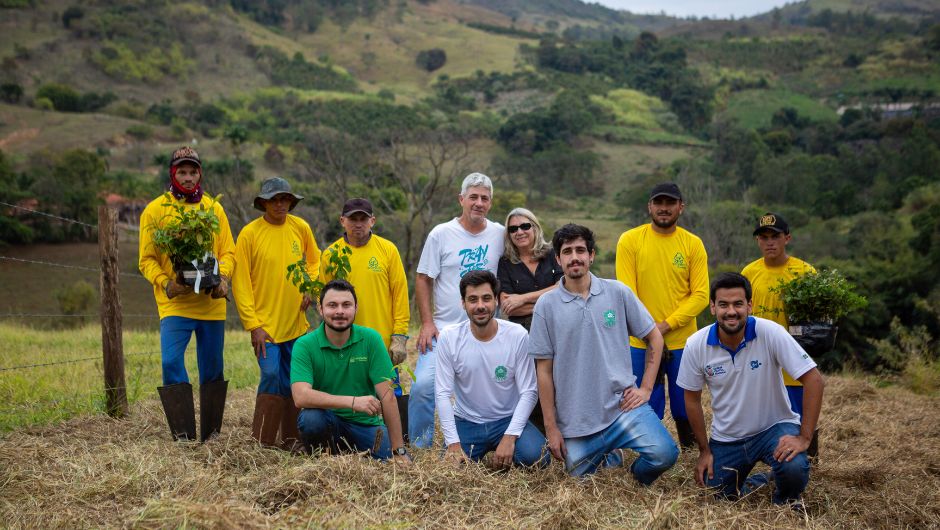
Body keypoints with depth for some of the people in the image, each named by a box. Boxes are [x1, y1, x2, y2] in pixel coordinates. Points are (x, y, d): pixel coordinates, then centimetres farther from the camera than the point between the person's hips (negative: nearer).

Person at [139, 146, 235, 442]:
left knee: (212, 369, 8)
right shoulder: (155, 210, 2)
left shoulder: (214, 208, 10)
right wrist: (165, 283, -17)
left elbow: (228, 251, 10)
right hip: (174, 304, -3)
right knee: (172, 363, -15)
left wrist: (223, 276, -11)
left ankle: (211, 435, 20)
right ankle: (183, 436, -7)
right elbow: (147, 260, 1)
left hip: (212, 304, 3)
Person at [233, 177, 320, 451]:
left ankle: (292, 439, 20)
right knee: (271, 376, -12)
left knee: (293, 383, 8)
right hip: (264, 323, -4)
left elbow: (314, 260, 20)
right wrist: (253, 325, -12)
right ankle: (262, 442, 0)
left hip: (295, 322, 4)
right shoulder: (249, 233, -8)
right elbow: (241, 283, -7)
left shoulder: (301, 228, 3)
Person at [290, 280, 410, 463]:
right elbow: (301, 396, -24)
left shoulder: (371, 339, -6)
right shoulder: (304, 345, -10)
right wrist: (353, 401, -35)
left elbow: (387, 395, -9)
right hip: (326, 424, -1)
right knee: (310, 418, -33)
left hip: (365, 424, 1)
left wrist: (399, 451, -14)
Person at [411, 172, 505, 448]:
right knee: (424, 385, -16)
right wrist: (427, 323, -6)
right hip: (444, 329, -2)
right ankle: (419, 447, 0)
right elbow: (423, 279, 1)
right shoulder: (441, 234, -1)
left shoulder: (499, 234, 4)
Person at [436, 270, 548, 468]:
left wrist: (509, 437, -20)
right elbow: (443, 394, -10)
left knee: (536, 457, -27)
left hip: (507, 420, -1)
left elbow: (528, 392, -10)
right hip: (466, 422, 1)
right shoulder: (448, 337, -10)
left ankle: (504, 457, 8)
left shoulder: (518, 335, -11)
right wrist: (453, 443, -18)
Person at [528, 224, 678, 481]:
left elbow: (654, 337, 11)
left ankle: (635, 482, 12)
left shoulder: (618, 292, 1)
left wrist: (646, 389, 2)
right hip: (575, 420, 0)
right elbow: (544, 370, 2)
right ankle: (609, 458, 34)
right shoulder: (546, 305, 0)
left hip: (622, 405, 0)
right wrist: (551, 427, 0)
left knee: (664, 454, -22)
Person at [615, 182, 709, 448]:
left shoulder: (693, 244, 1)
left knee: (685, 410, 10)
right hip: (641, 343, -1)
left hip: (682, 341, 1)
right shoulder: (630, 241, -2)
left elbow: (700, 295, -4)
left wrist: (665, 325, -14)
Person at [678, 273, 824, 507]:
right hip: (726, 438, 3)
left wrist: (804, 437, -24)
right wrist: (704, 451, 3)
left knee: (794, 468, -31)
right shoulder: (696, 345, -12)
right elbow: (692, 399, 1)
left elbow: (813, 380, -21)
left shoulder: (770, 333, -21)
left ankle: (785, 503, 6)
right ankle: (758, 483, 34)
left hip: (774, 427, -3)